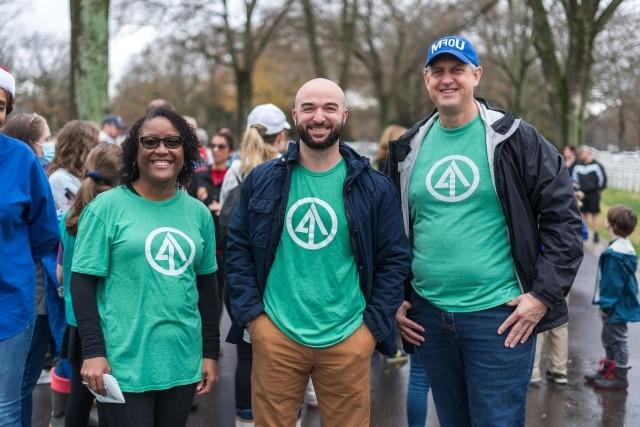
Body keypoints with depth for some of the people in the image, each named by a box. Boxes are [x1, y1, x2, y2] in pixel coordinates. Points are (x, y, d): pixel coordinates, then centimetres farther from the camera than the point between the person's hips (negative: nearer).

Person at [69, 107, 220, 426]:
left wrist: (210, 352, 11)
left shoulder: (199, 213, 7)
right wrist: (93, 351, -14)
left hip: (183, 361, 5)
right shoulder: (106, 207, -6)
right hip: (123, 363, -4)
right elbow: (83, 283, -7)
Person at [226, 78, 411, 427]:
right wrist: (251, 313, -2)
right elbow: (238, 248, 6)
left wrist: (374, 324, -4)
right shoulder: (262, 180, 2)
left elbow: (394, 259, 2)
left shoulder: (374, 186, 0)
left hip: (348, 338, 0)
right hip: (275, 334, 1)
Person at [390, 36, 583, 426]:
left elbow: (563, 216, -5)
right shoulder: (409, 148, 8)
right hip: (428, 314, 4)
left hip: (498, 315, -4)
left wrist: (545, 294, -11)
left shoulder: (514, 138, -5)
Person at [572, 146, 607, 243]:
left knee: (595, 214, 0)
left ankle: (596, 234, 6)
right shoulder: (578, 166, 5)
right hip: (582, 194, 4)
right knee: (585, 213, 10)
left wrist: (599, 189, 1)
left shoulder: (596, 165, -9)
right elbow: (574, 178, 17)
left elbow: (602, 178, -4)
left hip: (593, 194, -4)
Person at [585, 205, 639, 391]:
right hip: (615, 304, 10)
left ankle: (620, 377, 12)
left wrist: (606, 305, -18)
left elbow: (614, 283, -25)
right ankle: (608, 369, 33)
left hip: (617, 306, -10)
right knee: (609, 338, 20)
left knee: (617, 340, 1)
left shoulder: (616, 253, -26)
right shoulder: (624, 247, 7)